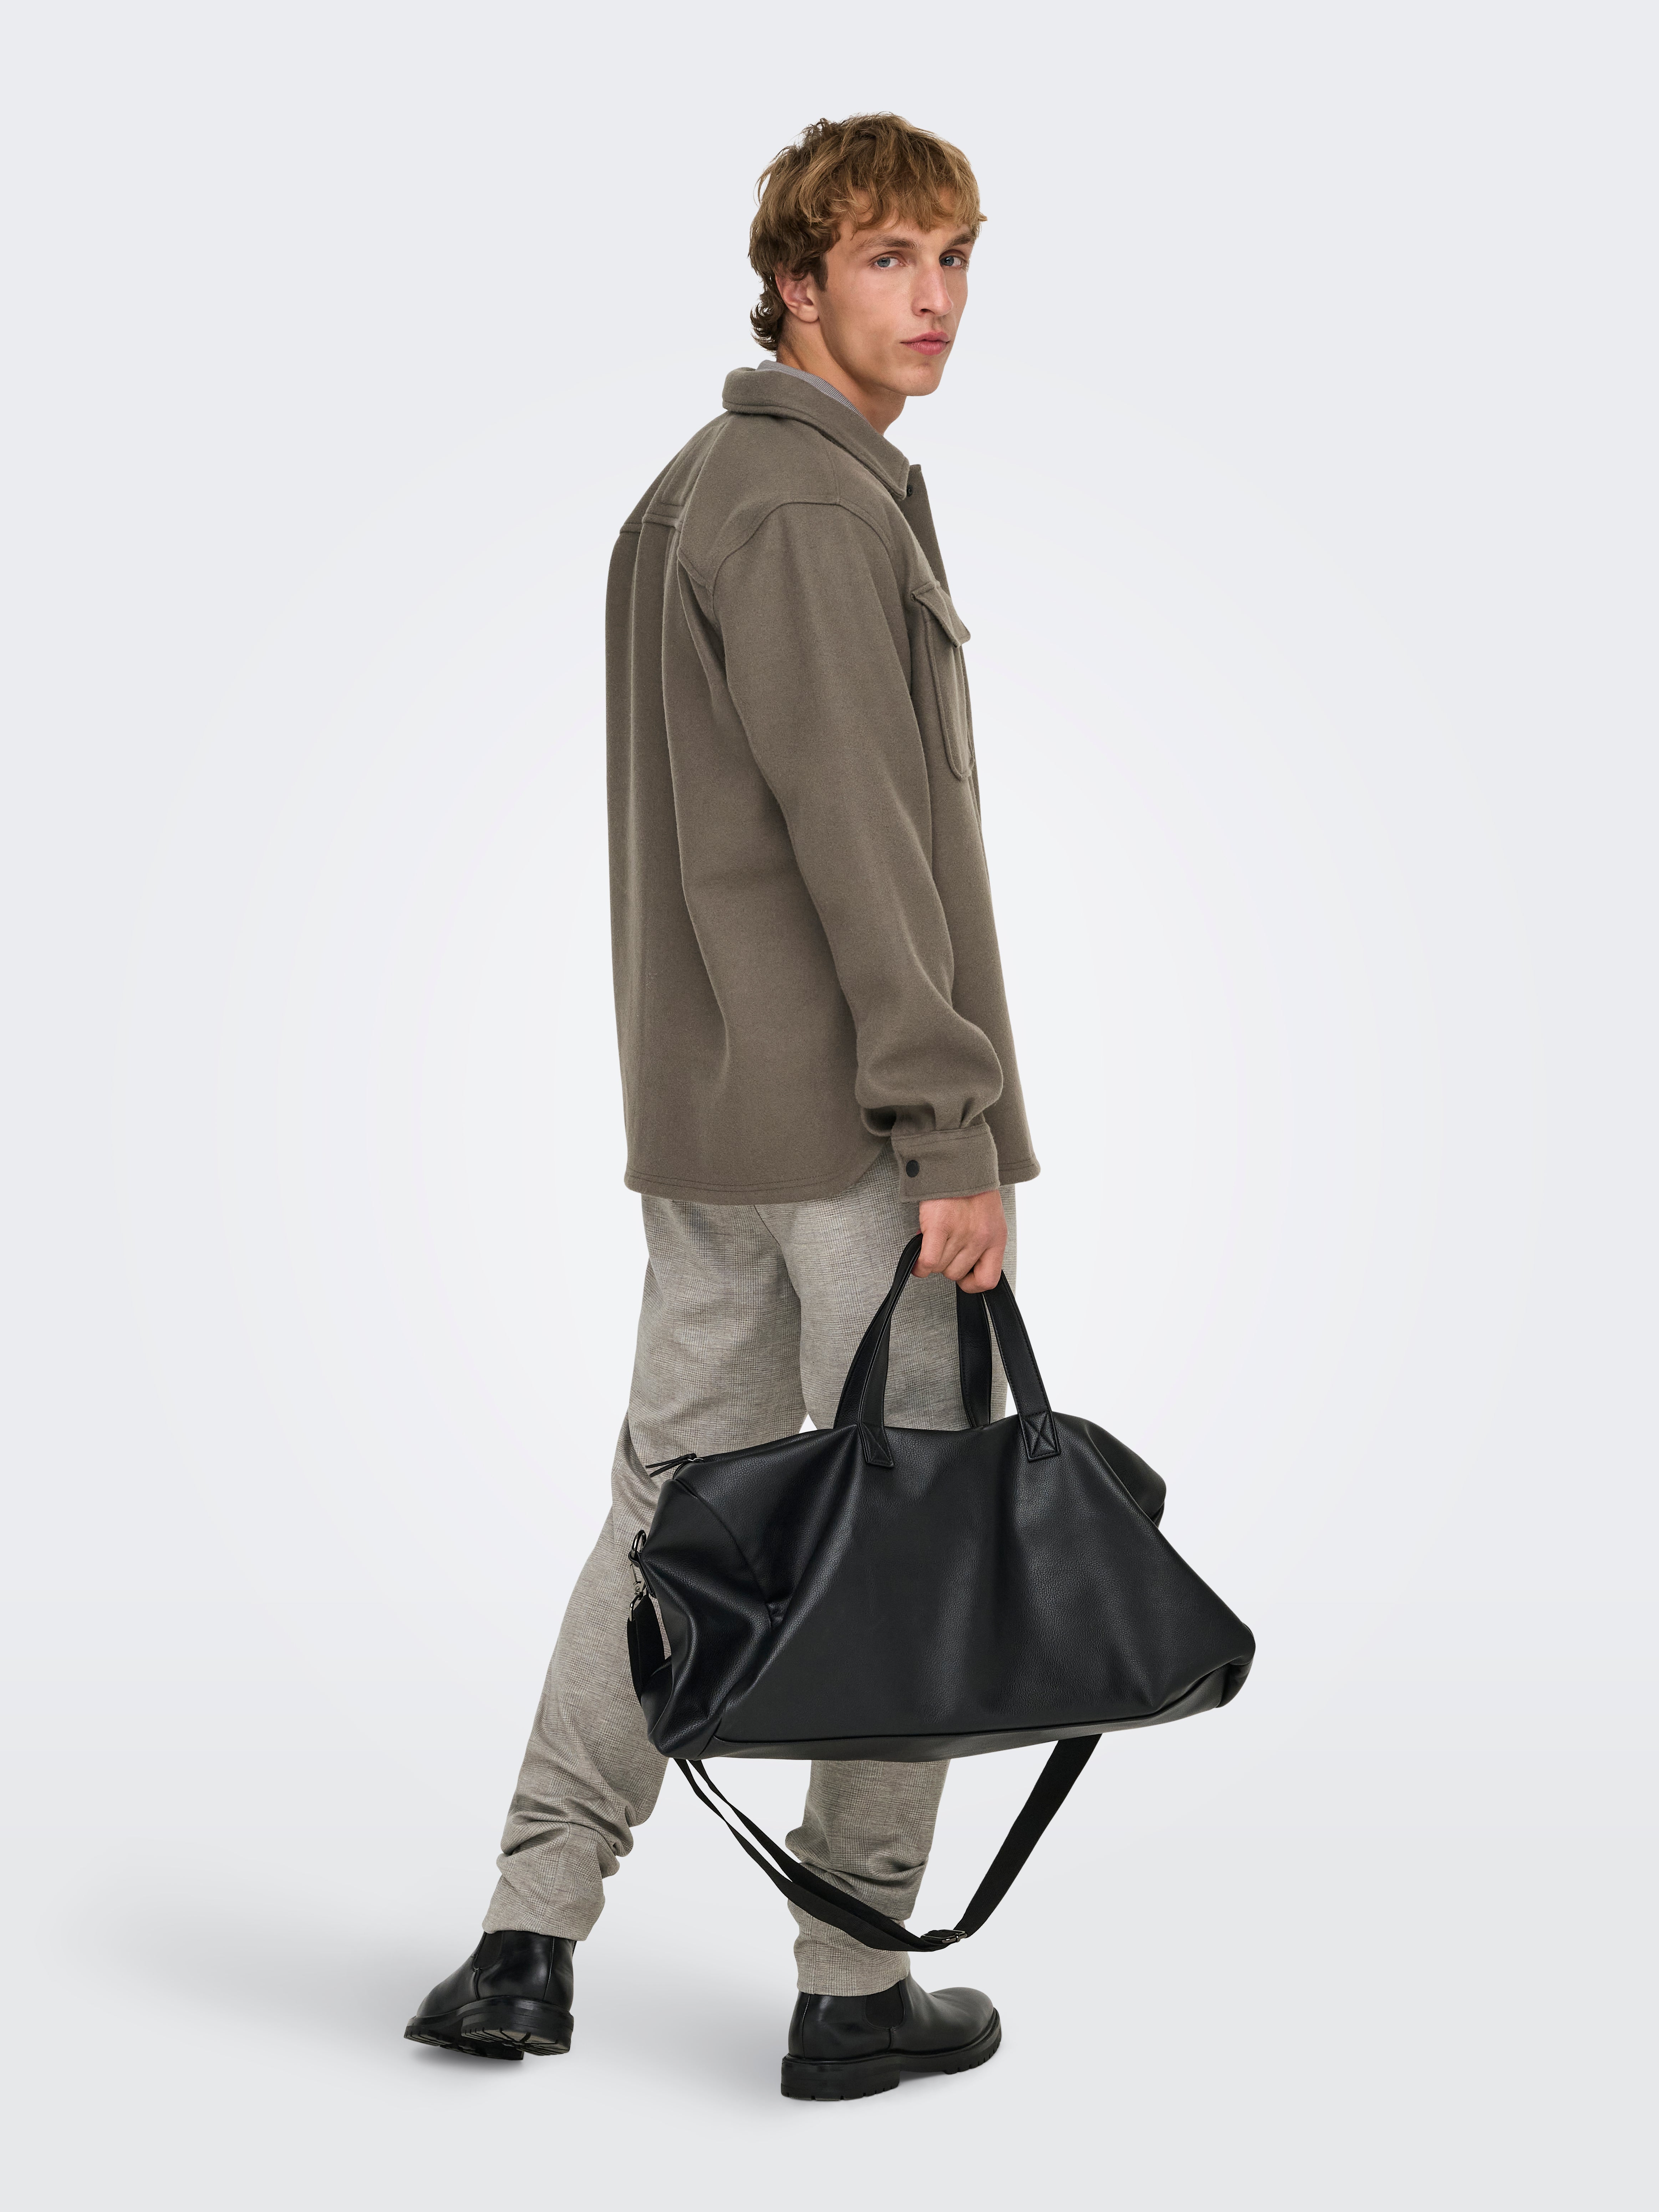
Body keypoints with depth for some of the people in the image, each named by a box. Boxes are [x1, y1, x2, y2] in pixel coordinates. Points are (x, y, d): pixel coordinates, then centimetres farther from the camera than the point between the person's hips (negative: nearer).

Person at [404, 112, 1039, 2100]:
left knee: (675, 1498, 12)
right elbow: (862, 846, -19)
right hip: (849, 1124, -9)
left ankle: (528, 1942, 12)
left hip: (701, 1115, 9)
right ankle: (852, 1988, 8)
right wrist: (958, 1133, -19)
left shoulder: (685, 496, 18)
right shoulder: (813, 511, -13)